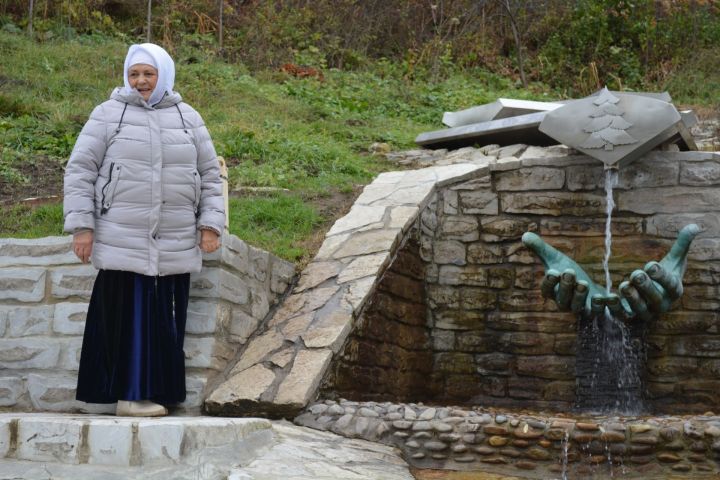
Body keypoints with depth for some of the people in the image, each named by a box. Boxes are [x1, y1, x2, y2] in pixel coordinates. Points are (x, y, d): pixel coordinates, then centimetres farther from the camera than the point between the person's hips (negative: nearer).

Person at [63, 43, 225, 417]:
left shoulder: (187, 118, 13)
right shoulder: (108, 114, 5)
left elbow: (210, 175, 16)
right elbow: (79, 171, 3)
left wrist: (211, 225, 6)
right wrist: (81, 225, -5)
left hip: (175, 243, 3)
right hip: (121, 241, -2)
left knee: (164, 320, 1)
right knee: (127, 315, -5)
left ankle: (155, 392, 9)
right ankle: (129, 393, 2)